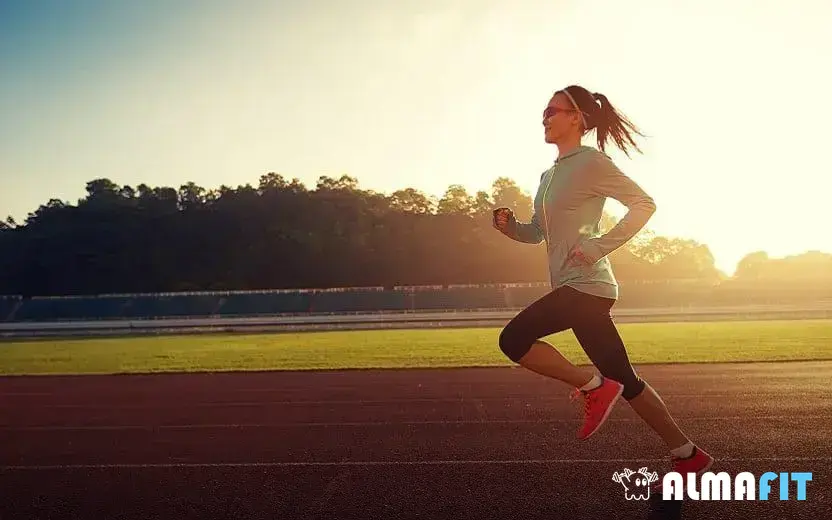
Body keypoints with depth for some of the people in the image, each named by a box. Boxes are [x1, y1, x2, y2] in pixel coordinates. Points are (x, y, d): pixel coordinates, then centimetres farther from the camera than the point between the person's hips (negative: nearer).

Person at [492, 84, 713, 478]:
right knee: (624, 381, 11)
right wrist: (510, 227, 3)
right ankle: (688, 456, 19)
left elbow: (644, 204, -11)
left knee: (513, 339, -15)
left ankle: (593, 387, -2)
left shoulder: (590, 162, -7)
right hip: (574, 287, 9)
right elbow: (537, 233, 23)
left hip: (586, 286, -9)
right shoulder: (550, 175, 19)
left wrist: (600, 246, -18)